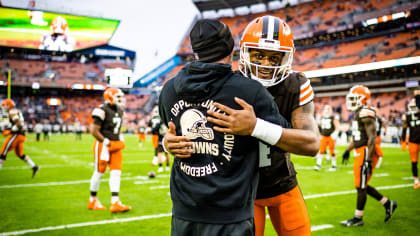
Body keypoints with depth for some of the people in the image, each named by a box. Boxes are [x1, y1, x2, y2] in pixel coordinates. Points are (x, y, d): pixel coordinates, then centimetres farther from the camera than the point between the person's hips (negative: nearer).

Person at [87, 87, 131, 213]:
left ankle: (115, 203, -2)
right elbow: (94, 130, -16)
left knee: (116, 172, -1)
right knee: (99, 172, 3)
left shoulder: (120, 112, 13)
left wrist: (120, 138, 9)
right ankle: (92, 201, 21)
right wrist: (105, 142, -14)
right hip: (103, 145, -7)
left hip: (116, 145, 7)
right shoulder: (102, 111, -14)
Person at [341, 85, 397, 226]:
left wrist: (368, 160, -24)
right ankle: (388, 204, 28)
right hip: (360, 153, 10)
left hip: (366, 153, -10)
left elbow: (372, 138, -20)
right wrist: (348, 150, 29)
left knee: (361, 187, 0)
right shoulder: (358, 114, 15)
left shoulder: (366, 114, -16)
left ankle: (358, 218, 11)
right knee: (362, 186, 15)